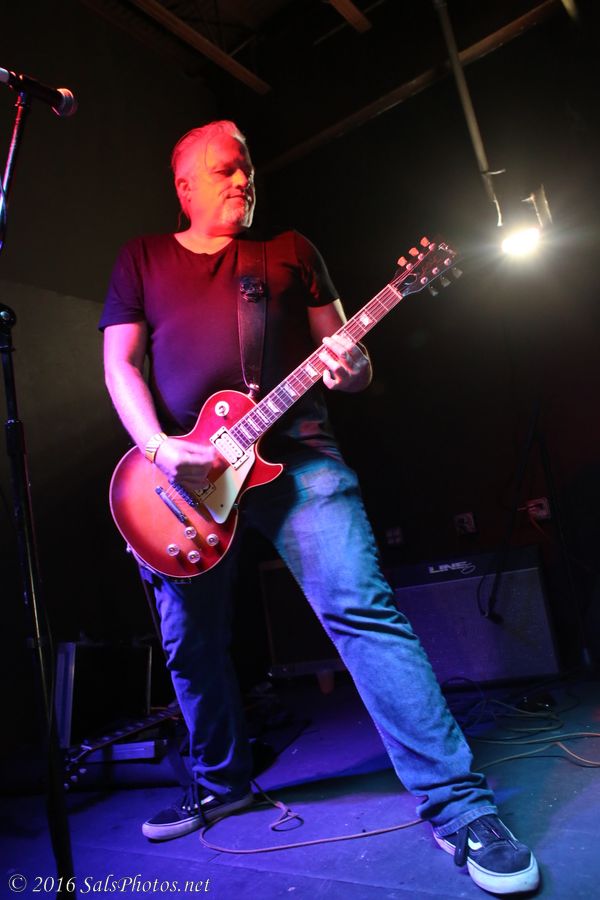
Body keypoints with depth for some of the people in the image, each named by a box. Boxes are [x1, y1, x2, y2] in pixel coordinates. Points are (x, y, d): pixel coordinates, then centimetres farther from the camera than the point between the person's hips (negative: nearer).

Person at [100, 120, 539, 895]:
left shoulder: (290, 250, 18)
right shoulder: (142, 258, 17)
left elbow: (341, 347, 14)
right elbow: (119, 362, 6)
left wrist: (351, 368, -12)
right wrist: (160, 448, -12)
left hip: (293, 451, -1)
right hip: (182, 465, 2)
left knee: (360, 607, -17)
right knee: (191, 643, 10)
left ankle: (458, 805, -7)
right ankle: (221, 782, 34)